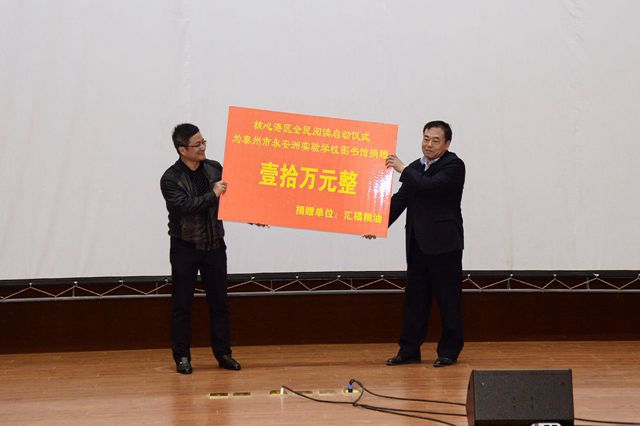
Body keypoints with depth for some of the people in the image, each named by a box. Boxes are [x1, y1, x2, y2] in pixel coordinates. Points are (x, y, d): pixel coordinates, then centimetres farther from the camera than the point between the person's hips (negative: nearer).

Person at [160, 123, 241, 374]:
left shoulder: (214, 169, 3)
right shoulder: (171, 179, -11)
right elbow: (184, 205, -26)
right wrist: (213, 195, -27)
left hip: (214, 246, 4)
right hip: (185, 249, -4)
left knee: (219, 302, 7)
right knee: (182, 305, 3)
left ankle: (223, 353, 15)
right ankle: (182, 356, 11)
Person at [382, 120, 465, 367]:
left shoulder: (453, 166, -6)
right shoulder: (416, 168, 15)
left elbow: (431, 186, -22)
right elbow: (400, 199, 14)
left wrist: (402, 170, -11)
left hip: (444, 244, -7)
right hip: (418, 244, 7)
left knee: (448, 298, 1)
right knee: (415, 298, 9)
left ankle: (449, 351, 9)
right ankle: (410, 351, 14)